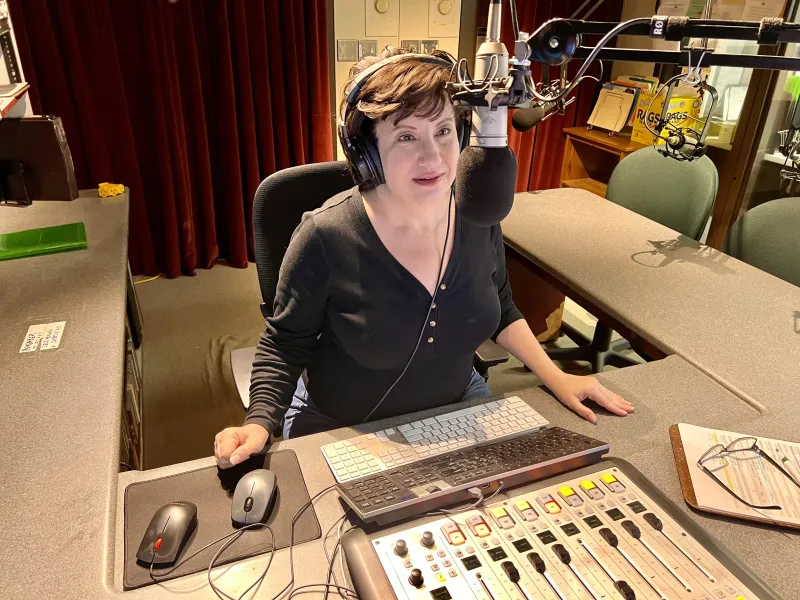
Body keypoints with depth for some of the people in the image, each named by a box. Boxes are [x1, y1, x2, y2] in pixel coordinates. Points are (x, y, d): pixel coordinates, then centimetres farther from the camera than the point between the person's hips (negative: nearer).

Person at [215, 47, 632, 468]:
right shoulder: (326, 237, -26)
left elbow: (501, 312, 6)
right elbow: (285, 344, -11)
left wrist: (555, 378, 0)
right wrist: (260, 423, -23)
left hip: (457, 404, 4)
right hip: (342, 429, -3)